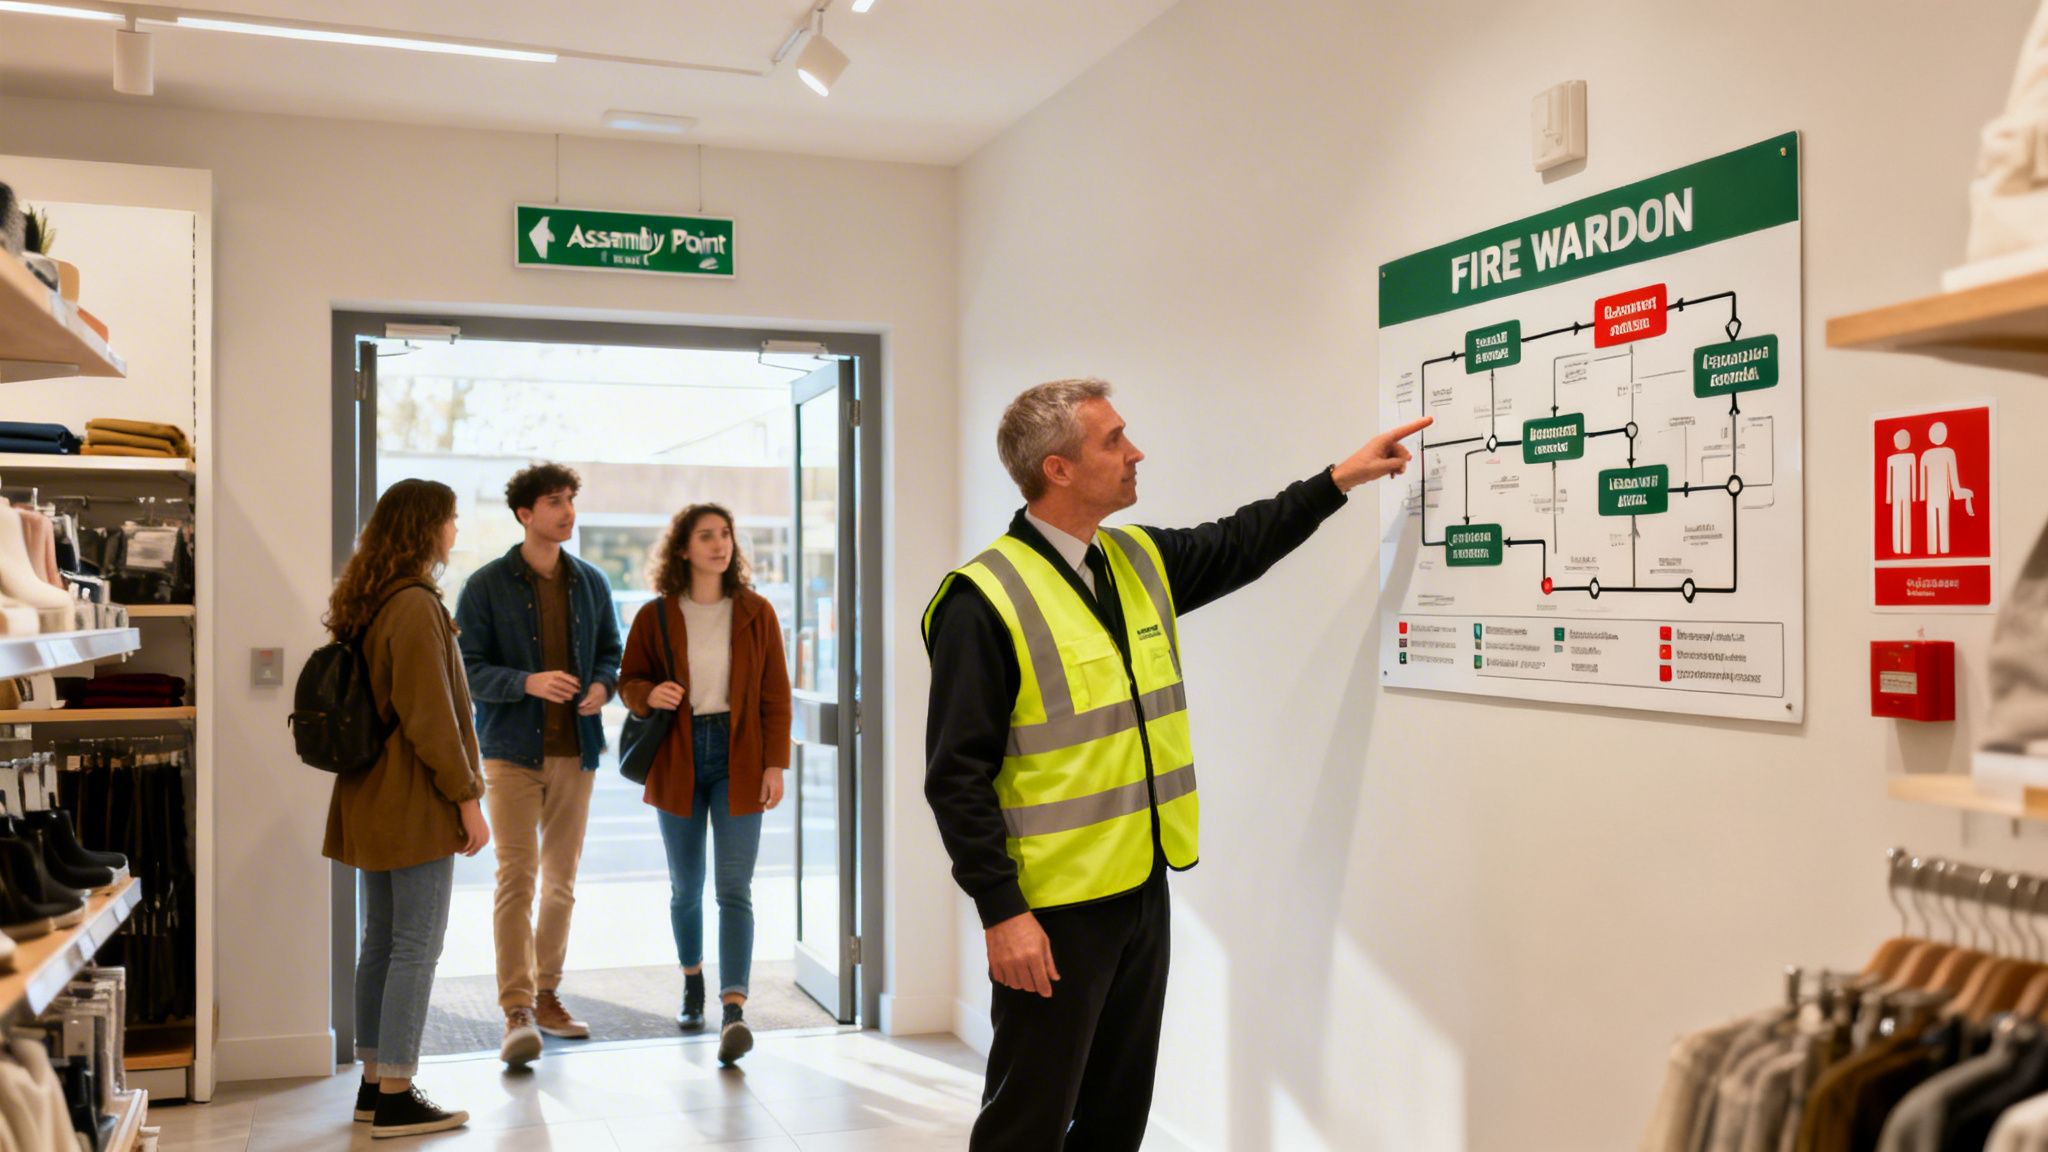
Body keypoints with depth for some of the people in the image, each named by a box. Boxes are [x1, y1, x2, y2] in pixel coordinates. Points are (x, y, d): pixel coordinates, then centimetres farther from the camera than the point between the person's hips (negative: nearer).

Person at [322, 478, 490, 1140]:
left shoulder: (367, 606, 13)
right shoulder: (416, 607, -16)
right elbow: (432, 718, -20)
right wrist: (466, 798, -14)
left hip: (373, 801, 10)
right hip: (416, 804, -10)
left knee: (380, 942, 14)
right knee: (416, 948, -4)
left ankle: (374, 1084, 22)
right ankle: (396, 1099, 0)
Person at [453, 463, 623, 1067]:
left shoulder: (591, 582, 9)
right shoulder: (487, 585, -4)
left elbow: (610, 650, 16)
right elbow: (467, 666, -6)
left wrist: (603, 684, -6)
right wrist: (528, 682, -22)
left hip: (576, 750, 5)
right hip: (513, 749, -5)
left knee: (561, 880, 11)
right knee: (516, 877, -10)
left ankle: (547, 995, 23)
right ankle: (517, 1011, -9)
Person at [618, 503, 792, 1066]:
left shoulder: (755, 613, 2)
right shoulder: (655, 617, 3)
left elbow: (775, 696, 1)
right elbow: (629, 681, 9)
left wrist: (775, 764, -5)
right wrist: (650, 695, -14)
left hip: (738, 760, -1)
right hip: (678, 761, 1)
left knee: (734, 888, -9)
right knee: (685, 887, 12)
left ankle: (734, 1009, -14)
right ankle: (692, 982, 34)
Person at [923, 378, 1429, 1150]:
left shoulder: (1141, 562, 7)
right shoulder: (987, 600, -17)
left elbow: (1240, 545, 24)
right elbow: (958, 773, -18)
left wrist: (1338, 480, 18)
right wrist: (1000, 910, -20)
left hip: (1144, 886, 8)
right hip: (1048, 907, -7)